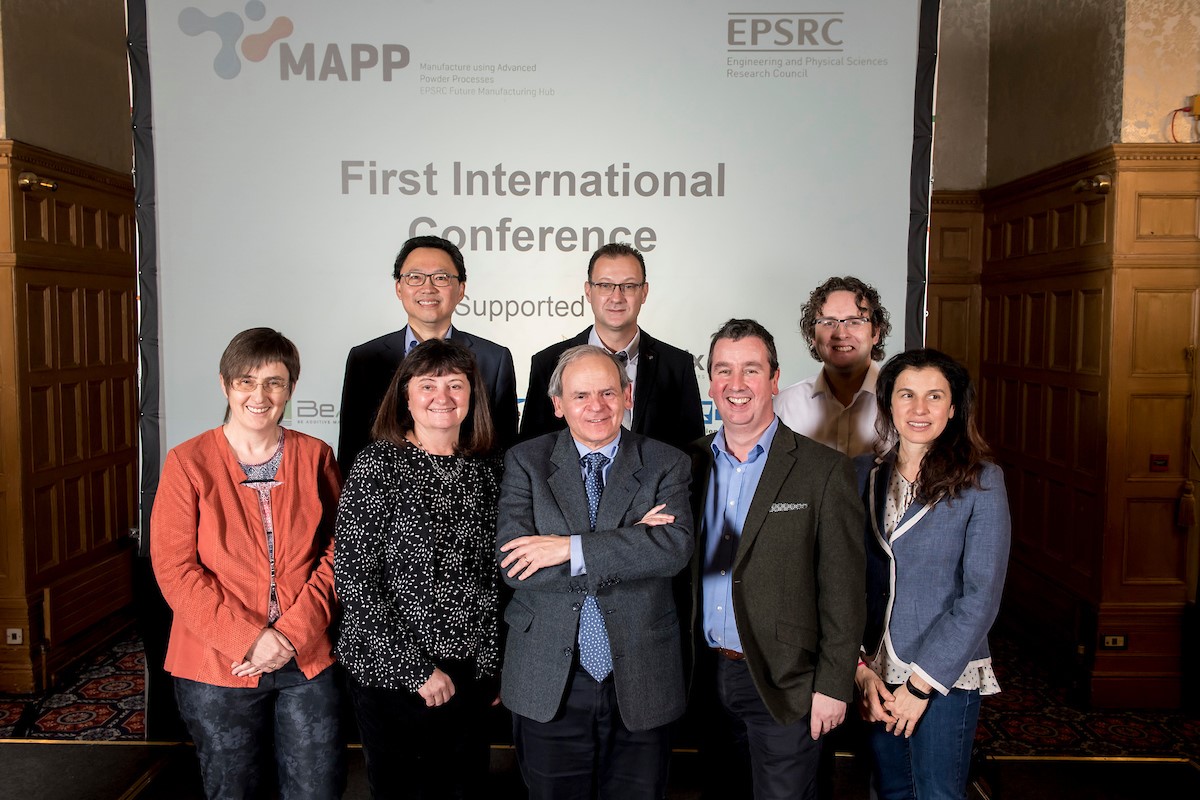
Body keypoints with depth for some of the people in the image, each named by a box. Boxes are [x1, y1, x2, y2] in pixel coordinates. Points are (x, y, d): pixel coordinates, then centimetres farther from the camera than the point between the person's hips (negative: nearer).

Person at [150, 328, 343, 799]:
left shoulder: (315, 457, 1)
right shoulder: (188, 462, -5)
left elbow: (335, 553, -1)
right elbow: (174, 569, -9)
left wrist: (294, 632, -12)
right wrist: (247, 638, -15)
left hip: (306, 659, 1)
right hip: (217, 664, -1)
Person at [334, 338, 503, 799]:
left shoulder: (487, 470, 3)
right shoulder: (378, 464, -10)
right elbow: (352, 579, -13)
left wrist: (492, 665, 7)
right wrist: (416, 669, -14)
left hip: (469, 674, 4)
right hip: (390, 673, -4)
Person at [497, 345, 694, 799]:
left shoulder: (666, 464, -1)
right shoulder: (525, 462, -2)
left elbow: (676, 547, -18)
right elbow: (513, 564, -14)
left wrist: (572, 548, -22)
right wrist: (630, 543, -17)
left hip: (641, 682, 1)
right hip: (548, 685, 0)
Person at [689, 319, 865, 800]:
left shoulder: (824, 471, -10)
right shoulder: (693, 463, 3)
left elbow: (842, 592, -9)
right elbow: (683, 568, 8)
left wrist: (833, 686, -10)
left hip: (784, 685, -4)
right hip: (707, 676, 4)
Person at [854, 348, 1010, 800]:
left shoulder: (981, 481, -7)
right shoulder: (863, 474, 2)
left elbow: (981, 596, -11)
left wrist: (921, 681, -12)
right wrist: (860, 669, -6)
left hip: (946, 675, -3)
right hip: (876, 675, 3)